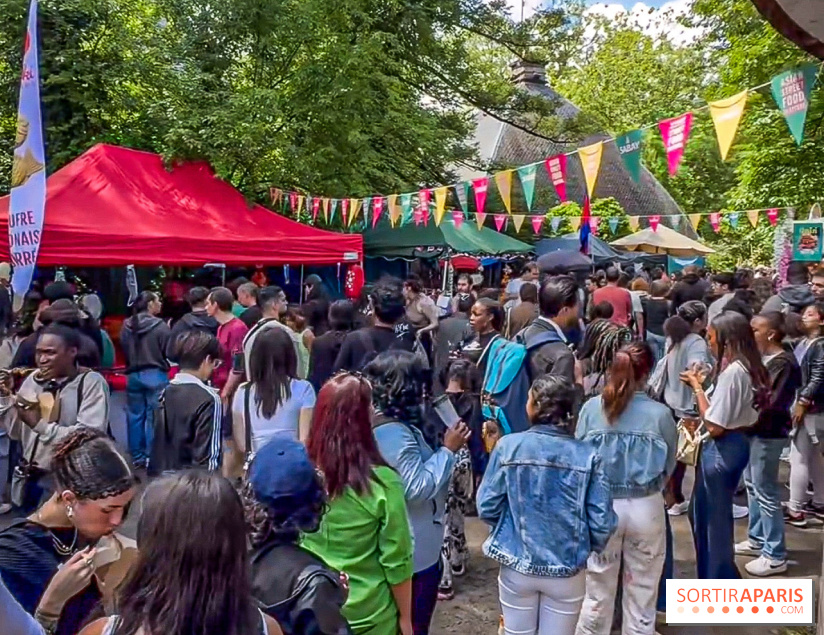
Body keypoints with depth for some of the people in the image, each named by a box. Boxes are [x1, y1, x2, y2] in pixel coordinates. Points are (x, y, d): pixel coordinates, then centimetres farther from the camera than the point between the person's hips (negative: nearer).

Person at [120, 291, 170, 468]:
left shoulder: (127, 326, 1)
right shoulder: (160, 326, -14)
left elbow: (124, 350, 9)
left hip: (133, 375, 5)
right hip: (155, 375, -5)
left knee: (135, 416, 12)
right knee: (154, 417, 2)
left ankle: (137, 456, 20)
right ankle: (151, 456, 6)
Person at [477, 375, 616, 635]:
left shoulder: (508, 446, -15)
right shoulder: (587, 455, -14)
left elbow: (487, 507, -10)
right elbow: (602, 521, -12)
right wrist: (589, 549, 10)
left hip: (517, 567, 0)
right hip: (567, 570, 0)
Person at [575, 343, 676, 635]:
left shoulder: (591, 408, -11)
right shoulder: (660, 414, -13)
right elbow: (669, 467, -1)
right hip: (646, 508, -1)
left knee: (598, 589, 19)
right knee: (642, 591, 19)